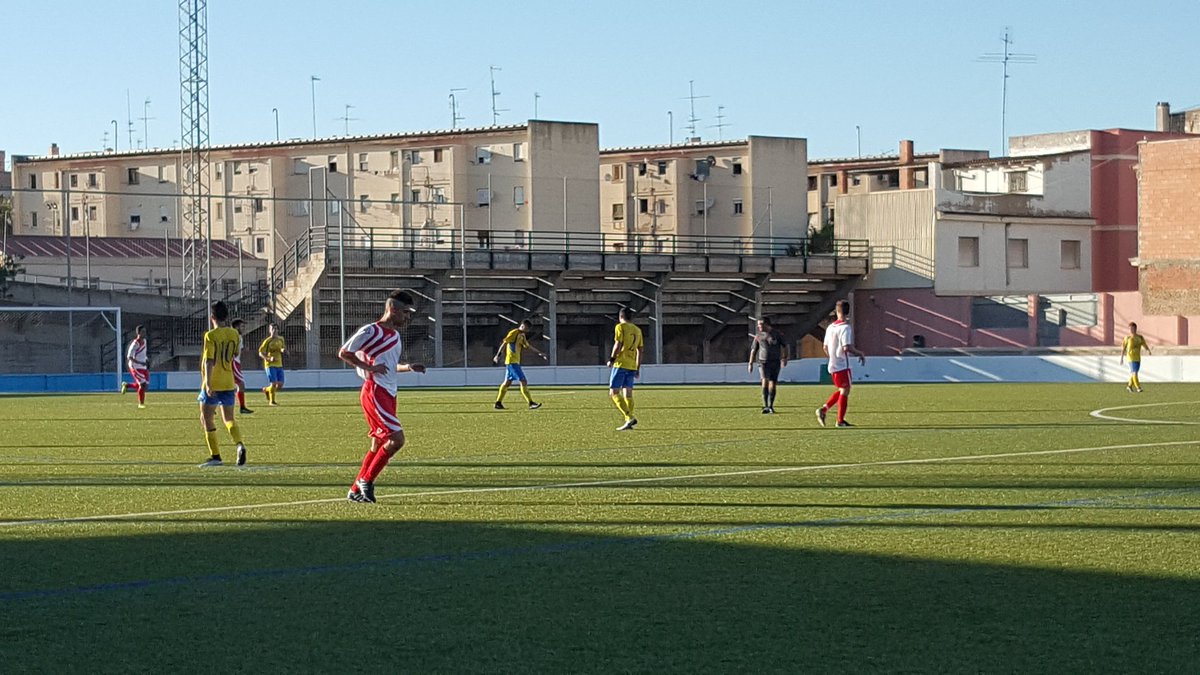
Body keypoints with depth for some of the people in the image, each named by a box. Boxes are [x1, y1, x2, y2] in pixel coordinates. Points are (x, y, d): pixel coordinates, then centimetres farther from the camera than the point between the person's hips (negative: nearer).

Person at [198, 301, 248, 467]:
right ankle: (240, 445, -13)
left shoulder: (211, 336, -11)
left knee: (207, 419, 5)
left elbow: (209, 361, -18)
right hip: (228, 383, 5)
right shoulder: (234, 335, 6)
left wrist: (208, 384, -21)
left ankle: (215, 456, 1)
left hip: (213, 385, -5)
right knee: (229, 419, 14)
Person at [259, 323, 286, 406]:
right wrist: (269, 359, -23)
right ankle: (272, 401, 6)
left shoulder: (281, 339, 8)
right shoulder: (267, 341, -8)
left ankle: (267, 390, 29)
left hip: (279, 364, 6)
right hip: (270, 365, -6)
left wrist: (283, 350, -3)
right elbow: (260, 353, -8)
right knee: (273, 383, -11)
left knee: (280, 385, 1)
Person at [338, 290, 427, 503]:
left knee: (379, 445, 9)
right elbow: (343, 353, -8)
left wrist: (408, 368, 9)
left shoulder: (395, 334, 17)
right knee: (397, 438, -17)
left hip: (389, 394, 9)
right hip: (375, 392, -9)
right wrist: (369, 367, -16)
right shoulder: (371, 331, -9)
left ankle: (356, 491, 16)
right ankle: (366, 480, -6)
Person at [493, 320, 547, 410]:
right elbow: (504, 343, -16)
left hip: (515, 361, 10)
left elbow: (528, 346, 26)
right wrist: (498, 355, -22)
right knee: (523, 381, -12)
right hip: (512, 361, -10)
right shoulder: (514, 333, -11)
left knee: (507, 382, 13)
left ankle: (498, 403, 18)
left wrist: (539, 353, 25)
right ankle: (531, 403, -14)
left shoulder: (522, 335, 17)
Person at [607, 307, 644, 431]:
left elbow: (618, 345, -15)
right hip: (632, 365, 7)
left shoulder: (620, 327, -5)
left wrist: (612, 359, -3)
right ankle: (629, 420, 1)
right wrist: (638, 368, 18)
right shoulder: (637, 330, 15)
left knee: (614, 393, -6)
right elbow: (639, 350, 15)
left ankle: (629, 417, -20)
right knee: (628, 394, 9)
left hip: (621, 364, -7)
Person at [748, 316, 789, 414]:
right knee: (765, 381, -18)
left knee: (772, 385, 1)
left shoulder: (777, 334, 1)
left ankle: (770, 407, 14)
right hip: (763, 362, 0)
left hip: (775, 362, 0)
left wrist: (784, 358, -3)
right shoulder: (758, 335, 7)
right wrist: (751, 363, 9)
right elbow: (753, 350, 13)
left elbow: (785, 345, 8)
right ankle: (765, 406, -22)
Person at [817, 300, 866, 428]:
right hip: (843, 365, -8)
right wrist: (860, 354, -9)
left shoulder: (830, 327, 9)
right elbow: (847, 348, -22)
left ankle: (823, 410, 7)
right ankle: (840, 420, 3)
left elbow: (826, 348, 14)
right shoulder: (846, 327, -14)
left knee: (841, 390, 19)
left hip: (832, 365, 8)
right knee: (845, 391, 1)